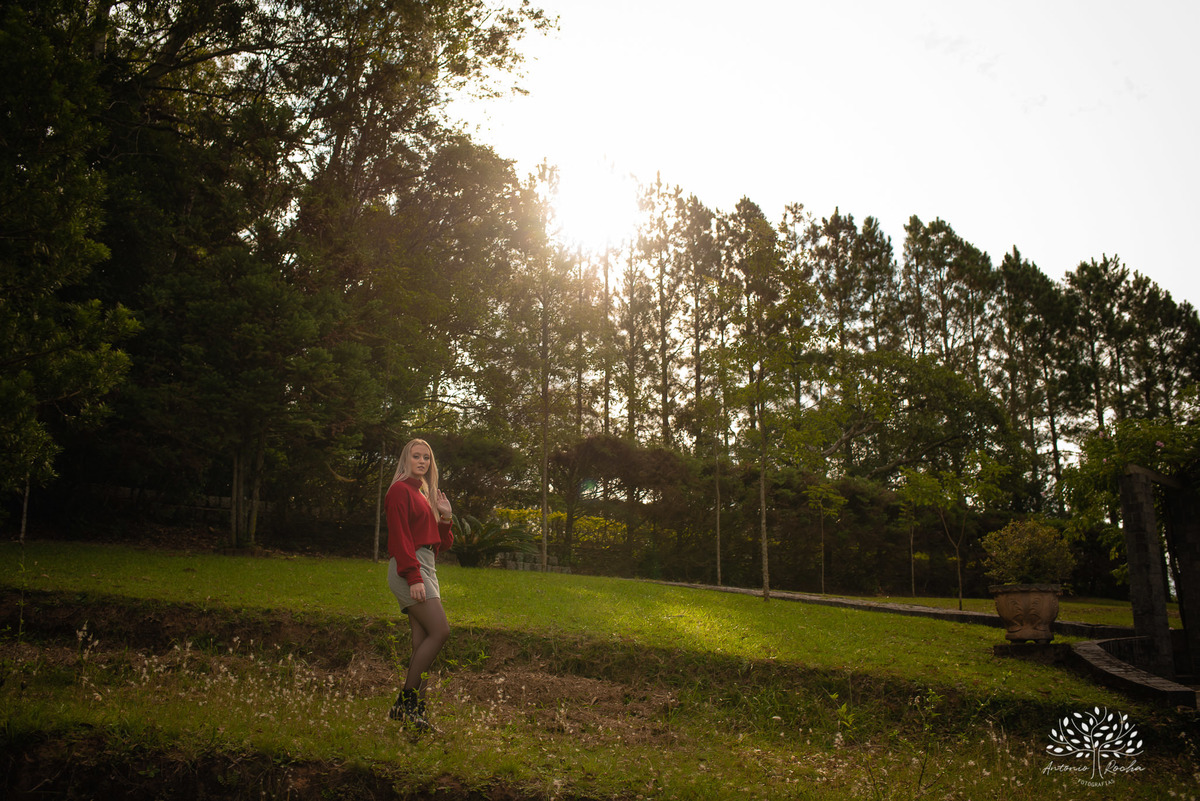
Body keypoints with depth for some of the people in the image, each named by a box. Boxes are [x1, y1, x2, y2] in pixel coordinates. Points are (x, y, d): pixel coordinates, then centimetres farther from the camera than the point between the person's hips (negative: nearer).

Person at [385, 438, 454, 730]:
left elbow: (441, 544, 22)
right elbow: (399, 536, -13)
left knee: (423, 643, 2)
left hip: (426, 568, 9)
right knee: (440, 630, -17)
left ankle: (415, 711, 2)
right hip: (409, 569, -9)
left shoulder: (424, 495, 23)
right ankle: (404, 702, -11)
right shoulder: (400, 490, -3)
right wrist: (413, 577, -21)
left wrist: (446, 517, 5)